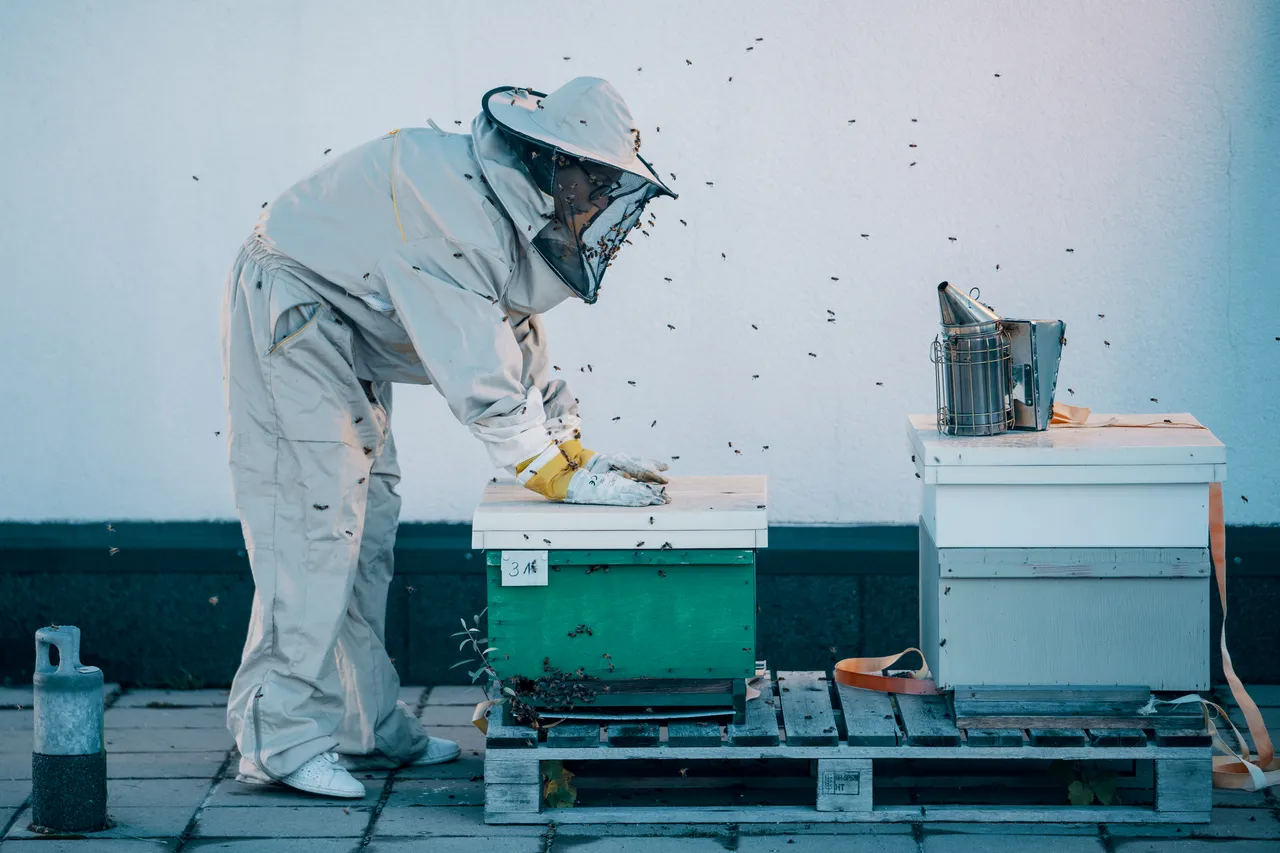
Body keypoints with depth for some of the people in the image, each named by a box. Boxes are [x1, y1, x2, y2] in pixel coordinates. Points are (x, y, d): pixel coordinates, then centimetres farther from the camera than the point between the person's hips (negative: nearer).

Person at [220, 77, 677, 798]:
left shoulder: (517, 217, 1)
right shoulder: (457, 197, -31)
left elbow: (524, 346, 11)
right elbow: (475, 368, -32)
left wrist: (578, 453, 1)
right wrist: (562, 478, -29)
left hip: (350, 335, 11)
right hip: (290, 310, -11)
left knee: (368, 519, 10)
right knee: (314, 514, -15)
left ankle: (363, 721, 16)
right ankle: (285, 739, -13)